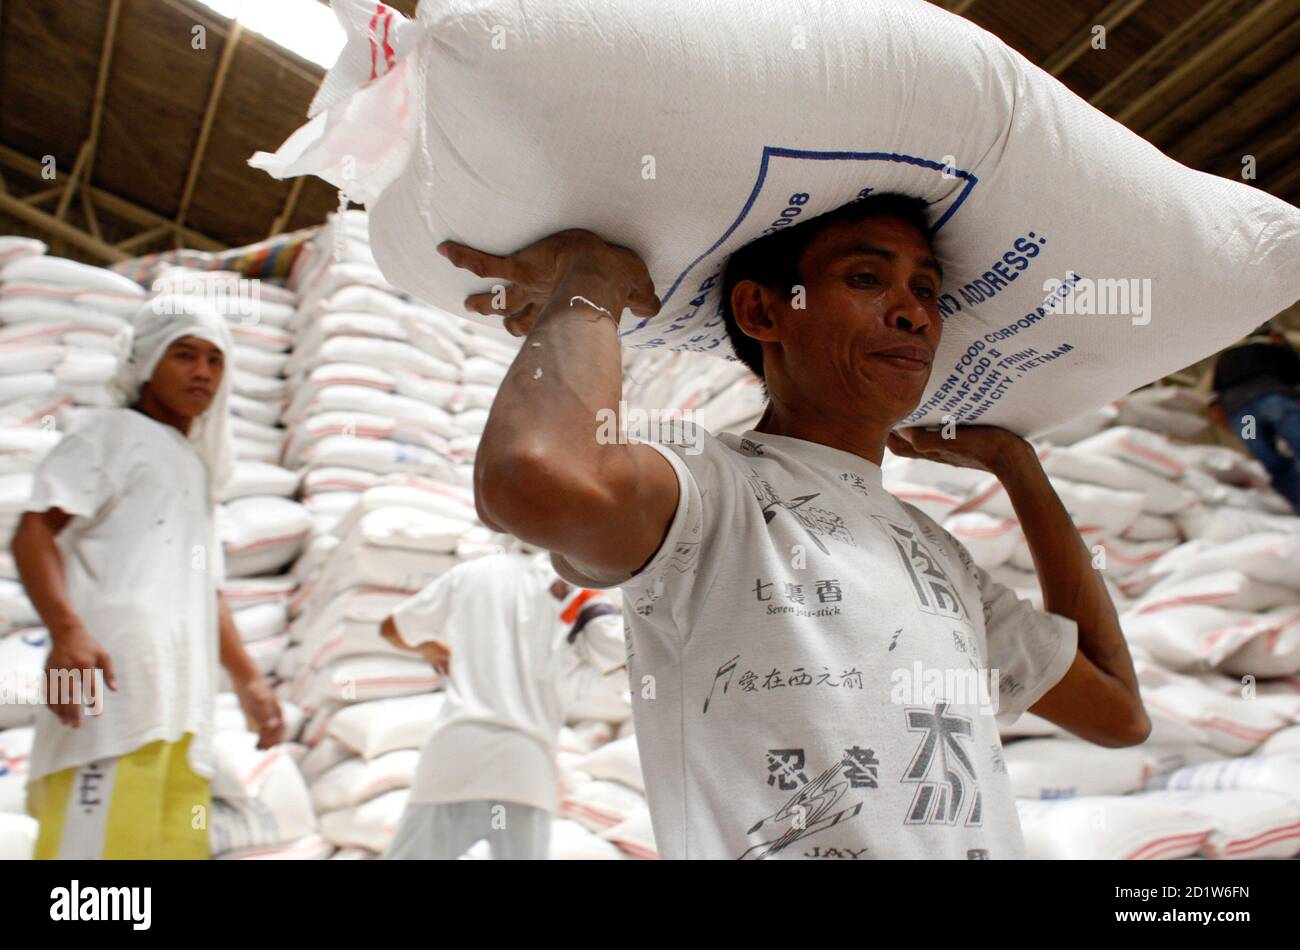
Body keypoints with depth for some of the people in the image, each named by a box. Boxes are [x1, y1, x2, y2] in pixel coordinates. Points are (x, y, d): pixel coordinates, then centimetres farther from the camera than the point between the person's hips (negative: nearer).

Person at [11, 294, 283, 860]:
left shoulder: (197, 469, 31)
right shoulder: (111, 432, 9)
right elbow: (35, 530, -5)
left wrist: (247, 680, 25)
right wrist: (66, 630, -22)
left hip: (183, 697, 8)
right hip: (115, 675, -7)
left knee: (179, 846, 2)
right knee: (93, 843, -15)